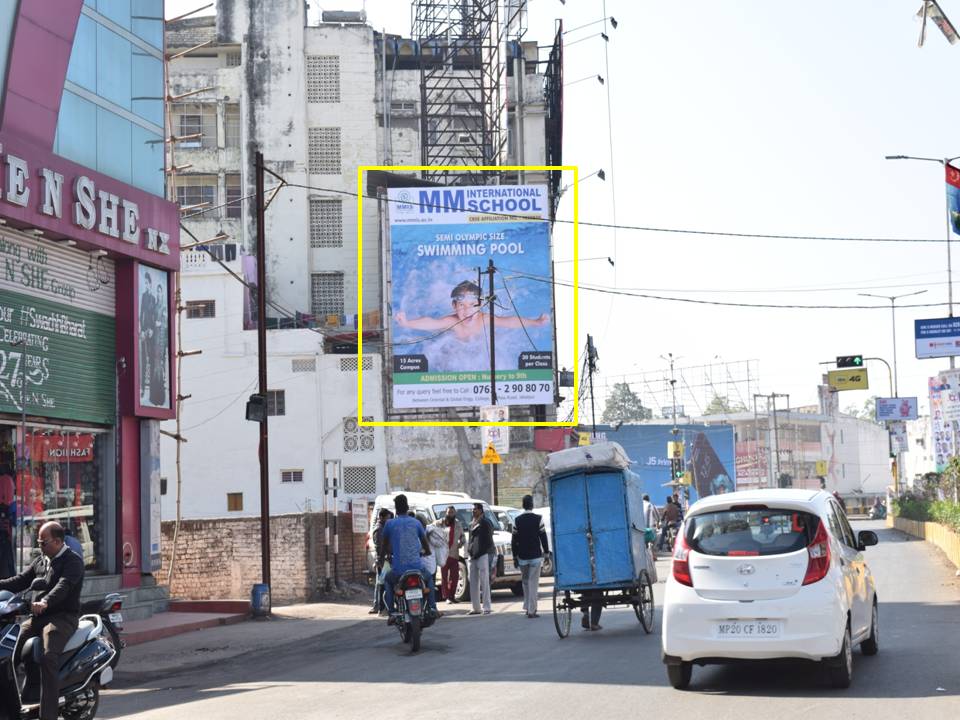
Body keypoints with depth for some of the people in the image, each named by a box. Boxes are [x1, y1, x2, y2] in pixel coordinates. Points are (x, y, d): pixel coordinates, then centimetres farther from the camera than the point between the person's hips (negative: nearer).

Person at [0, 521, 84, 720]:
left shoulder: (73, 561, -6)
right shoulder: (40, 561, 21)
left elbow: (64, 586, -23)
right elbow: (21, 580, 17)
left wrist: (45, 602, -41)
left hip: (63, 617, -8)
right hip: (38, 617, 8)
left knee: (48, 658, -29)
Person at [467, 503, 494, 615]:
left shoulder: (485, 523, -5)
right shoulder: (472, 524, 19)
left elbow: (488, 541, -10)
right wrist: (469, 551, 9)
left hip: (482, 555, -8)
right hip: (473, 556, 8)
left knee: (484, 582, -8)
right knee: (473, 583, 8)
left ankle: (487, 607, -7)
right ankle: (476, 607, 14)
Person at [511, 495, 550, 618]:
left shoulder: (517, 520, 1)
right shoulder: (538, 519, -7)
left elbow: (514, 540, 2)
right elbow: (543, 537, -5)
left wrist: (515, 556, 7)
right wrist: (546, 551, 7)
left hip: (522, 557, 3)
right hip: (535, 556, -2)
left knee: (525, 582, 16)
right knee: (533, 582, -2)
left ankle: (527, 607, 18)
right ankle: (531, 610, -7)